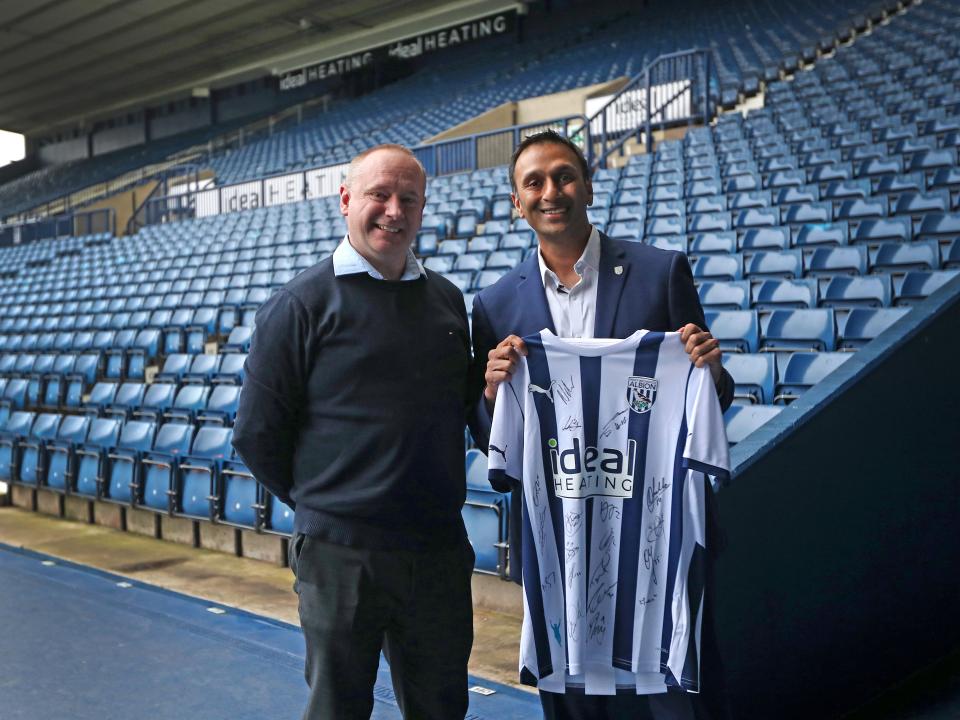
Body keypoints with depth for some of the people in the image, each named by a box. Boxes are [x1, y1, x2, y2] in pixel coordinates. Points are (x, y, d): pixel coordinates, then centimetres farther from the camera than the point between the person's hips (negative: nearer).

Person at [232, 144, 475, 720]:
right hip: (341, 552, -4)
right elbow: (257, 434, -4)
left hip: (439, 546, 4)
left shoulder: (447, 300, 8)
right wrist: (320, 501, 2)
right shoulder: (302, 304, -6)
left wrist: (492, 381, 1)